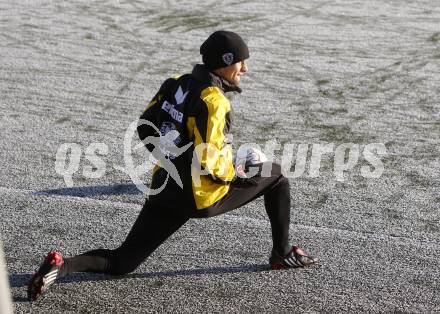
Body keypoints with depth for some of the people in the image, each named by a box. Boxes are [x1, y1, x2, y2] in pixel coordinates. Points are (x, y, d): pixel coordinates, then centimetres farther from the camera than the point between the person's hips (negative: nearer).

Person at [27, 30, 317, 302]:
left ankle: (62, 265, -10)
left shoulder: (177, 84, 5)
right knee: (275, 176, 14)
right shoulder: (213, 100, -17)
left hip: (164, 190, 6)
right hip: (202, 196, -6)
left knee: (121, 262, 14)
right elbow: (208, 161, -23)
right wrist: (236, 173, -5)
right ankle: (283, 254, 21)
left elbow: (146, 129, 12)